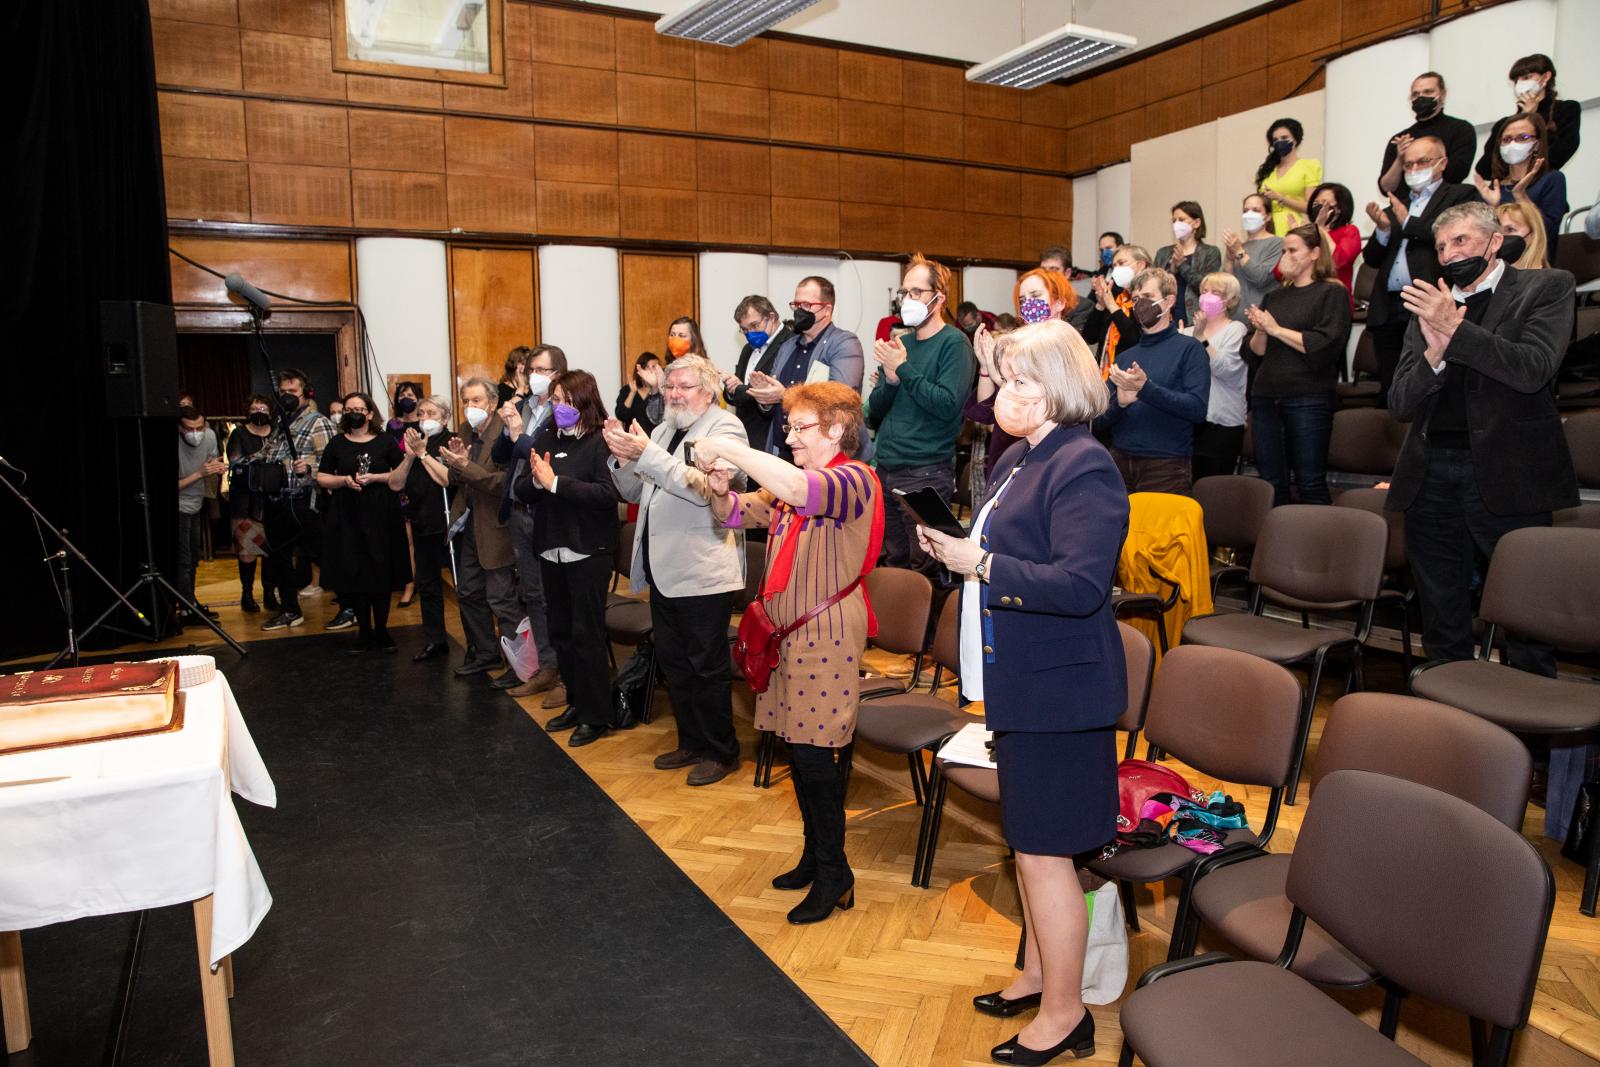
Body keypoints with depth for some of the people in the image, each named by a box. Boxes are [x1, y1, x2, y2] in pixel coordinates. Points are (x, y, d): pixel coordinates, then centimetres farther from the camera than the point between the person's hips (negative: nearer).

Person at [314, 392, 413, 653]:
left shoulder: (386, 441, 2)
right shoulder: (337, 444, 8)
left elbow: (398, 480, 1)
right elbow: (321, 478, 8)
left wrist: (375, 477, -15)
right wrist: (345, 480, -9)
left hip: (380, 515, -2)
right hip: (347, 517, 2)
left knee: (381, 573, 2)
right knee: (354, 574, 2)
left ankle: (381, 630, 14)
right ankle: (364, 631, 13)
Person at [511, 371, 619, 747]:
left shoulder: (601, 441, -9)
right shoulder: (545, 438, 8)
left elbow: (607, 493, -22)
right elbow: (521, 490, 6)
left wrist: (556, 483, -22)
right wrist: (535, 480, -15)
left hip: (589, 552, -6)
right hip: (552, 550, 6)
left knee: (587, 634, 0)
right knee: (561, 631, 14)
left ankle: (596, 715, 12)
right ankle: (576, 702, 29)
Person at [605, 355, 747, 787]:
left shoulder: (725, 427, -8)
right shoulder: (664, 429, 16)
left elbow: (703, 488, -24)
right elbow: (635, 492, 15)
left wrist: (646, 454, -28)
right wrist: (623, 456, -4)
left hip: (703, 572, -8)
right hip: (663, 569, 8)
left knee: (707, 665, 2)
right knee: (672, 661, 15)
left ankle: (721, 751, 17)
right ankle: (691, 742, 30)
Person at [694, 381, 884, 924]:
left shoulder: (854, 480, -13)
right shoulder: (789, 487, 15)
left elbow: (797, 489, -33)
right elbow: (741, 513, 15)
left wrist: (727, 448, -28)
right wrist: (720, 491, -8)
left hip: (828, 637, -8)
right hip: (787, 632, 8)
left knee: (812, 752, -5)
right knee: (798, 749, 14)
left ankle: (833, 874, 11)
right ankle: (816, 858, 29)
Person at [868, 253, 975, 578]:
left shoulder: (954, 343, -5)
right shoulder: (900, 344, 14)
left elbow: (948, 405, -17)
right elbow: (875, 410, 12)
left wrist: (904, 369, -14)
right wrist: (890, 379, -8)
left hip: (926, 473, -6)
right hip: (887, 470, 6)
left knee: (926, 570, -2)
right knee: (892, 563, 11)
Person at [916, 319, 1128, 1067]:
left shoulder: (1083, 469, -18)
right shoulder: (1018, 459, 10)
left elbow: (1081, 584, -28)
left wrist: (979, 563, -26)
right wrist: (955, 550, 1)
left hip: (1057, 692, -9)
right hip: (1019, 687, 9)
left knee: (1044, 851, 3)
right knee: (1027, 841, 21)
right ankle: (1039, 973, 40)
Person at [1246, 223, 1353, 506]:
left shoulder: (1332, 293, 0)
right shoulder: (1276, 296, 17)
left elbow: (1324, 346, -13)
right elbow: (1256, 351, 13)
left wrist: (1277, 329, -11)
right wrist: (1260, 331, -7)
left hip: (1307, 399, -5)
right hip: (1266, 396, 6)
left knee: (1310, 483, -3)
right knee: (1271, 482, 7)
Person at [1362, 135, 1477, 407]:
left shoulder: (1461, 195, 9)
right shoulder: (1395, 206, 25)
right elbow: (1372, 259, 18)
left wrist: (1408, 222, -3)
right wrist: (1383, 230, 0)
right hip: (1388, 310, 5)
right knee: (1389, 392, 4)